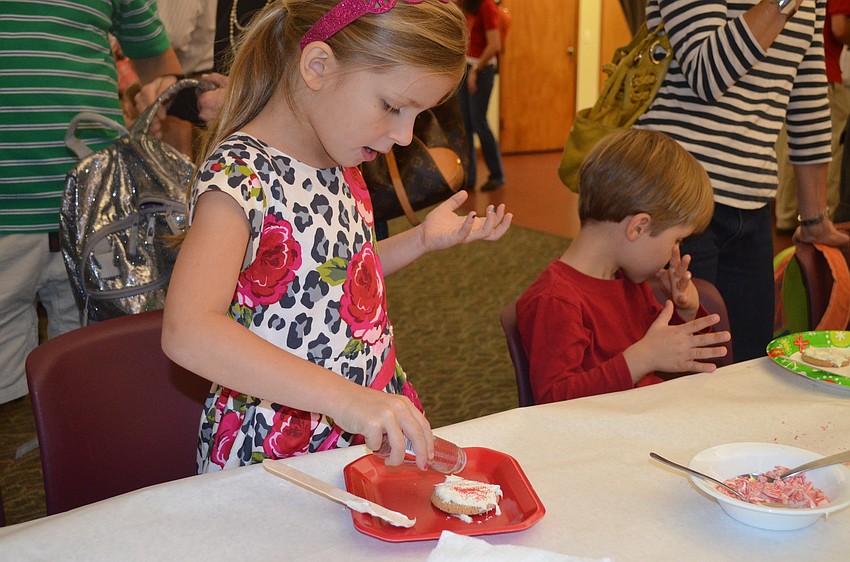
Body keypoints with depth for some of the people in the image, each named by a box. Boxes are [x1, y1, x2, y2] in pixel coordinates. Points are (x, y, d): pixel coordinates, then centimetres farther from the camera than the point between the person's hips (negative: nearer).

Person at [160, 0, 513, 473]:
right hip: (275, 450, -6)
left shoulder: (339, 160, 7)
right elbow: (188, 333, -31)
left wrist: (422, 240, 7)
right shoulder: (241, 172, -19)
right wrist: (344, 398, -37)